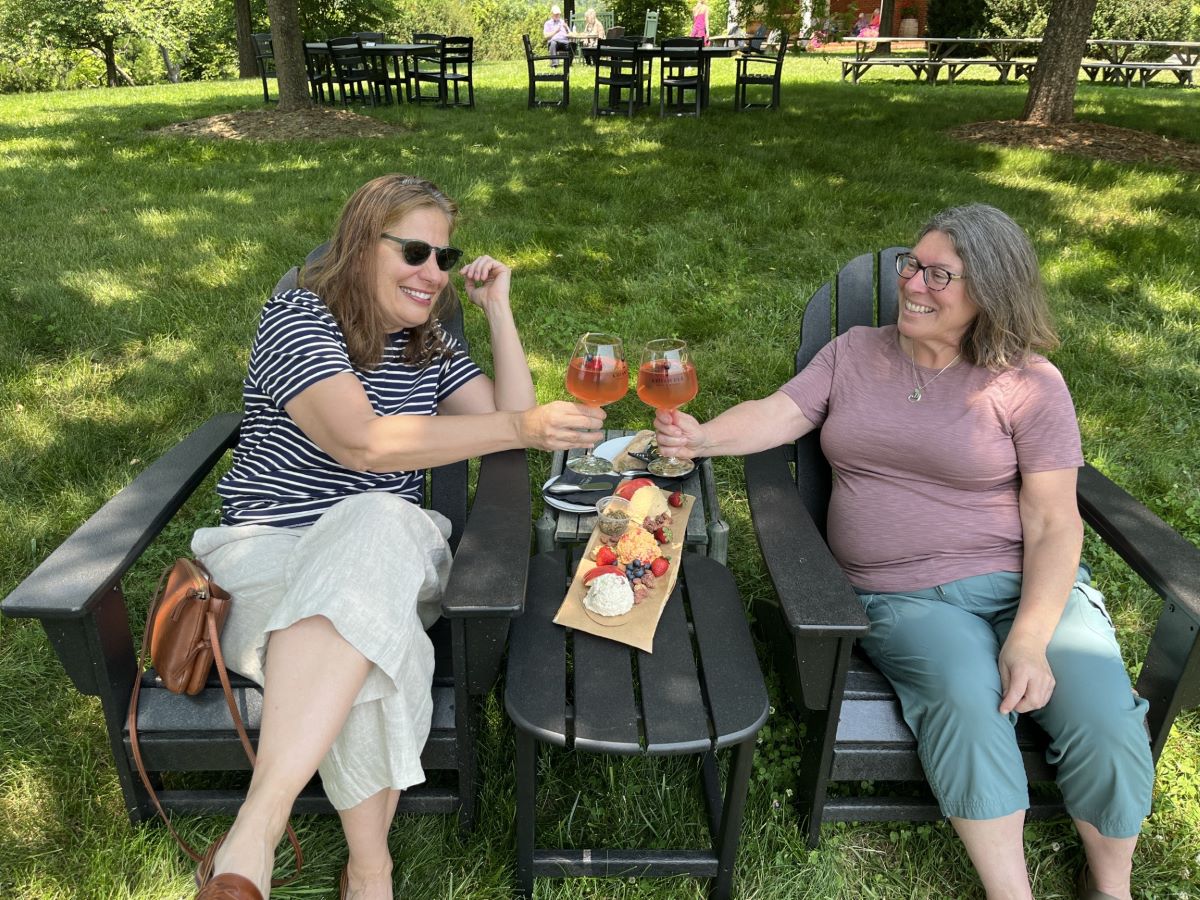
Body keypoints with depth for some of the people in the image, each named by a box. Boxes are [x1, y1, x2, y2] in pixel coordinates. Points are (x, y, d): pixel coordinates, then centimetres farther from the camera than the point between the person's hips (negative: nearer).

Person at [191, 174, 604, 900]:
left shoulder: (430, 343, 14)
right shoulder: (297, 320, -6)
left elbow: (512, 418, 7)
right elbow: (362, 440, -24)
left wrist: (498, 307, 2)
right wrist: (521, 427, -31)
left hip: (388, 543, 4)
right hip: (274, 552, -4)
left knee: (379, 530, -36)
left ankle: (254, 834, -36)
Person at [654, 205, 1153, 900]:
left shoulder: (1029, 384, 0)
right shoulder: (854, 354, 9)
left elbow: (1054, 524, -4)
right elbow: (778, 415, 0)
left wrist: (1029, 640, -17)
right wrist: (702, 438, -22)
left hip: (1026, 584, 0)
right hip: (903, 598, 1)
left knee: (1104, 720, -21)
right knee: (965, 698, -30)